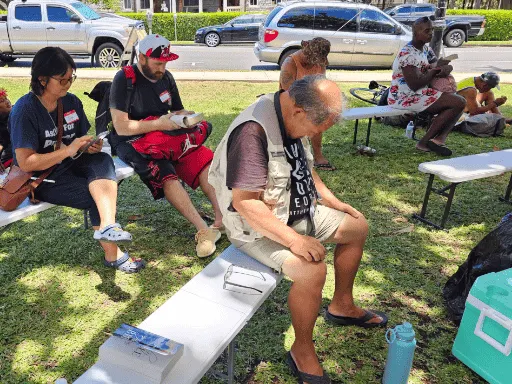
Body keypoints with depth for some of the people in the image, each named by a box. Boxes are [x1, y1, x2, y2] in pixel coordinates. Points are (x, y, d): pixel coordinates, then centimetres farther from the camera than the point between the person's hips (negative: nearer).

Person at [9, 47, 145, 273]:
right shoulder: (25, 110, -16)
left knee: (102, 161, -28)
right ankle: (112, 255, -13)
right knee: (96, 197, -26)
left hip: (69, 165, 5)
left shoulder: (71, 102, 4)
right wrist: (69, 150, -24)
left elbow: (81, 140, 16)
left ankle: (107, 226, -46)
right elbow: (25, 163, -20)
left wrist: (90, 147, -9)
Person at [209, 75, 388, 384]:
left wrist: (336, 203, 11)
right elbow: (245, 202, -32)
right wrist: (294, 239, -32)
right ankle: (302, 352, -3)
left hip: (296, 211, 9)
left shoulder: (294, 119, 0)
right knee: (313, 270, -30)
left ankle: (342, 305, 29)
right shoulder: (253, 131, -30)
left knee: (357, 227, 12)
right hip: (257, 225, -9)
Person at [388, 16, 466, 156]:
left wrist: (446, 68, -12)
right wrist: (437, 69, -14)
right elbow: (415, 85, -26)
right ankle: (425, 142, -8)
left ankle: (439, 139, -6)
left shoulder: (425, 49, 12)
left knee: (460, 100, 7)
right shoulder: (407, 54, -18)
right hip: (406, 98, -10)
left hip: (420, 93, 10)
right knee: (458, 103, -14)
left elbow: (446, 66, 14)